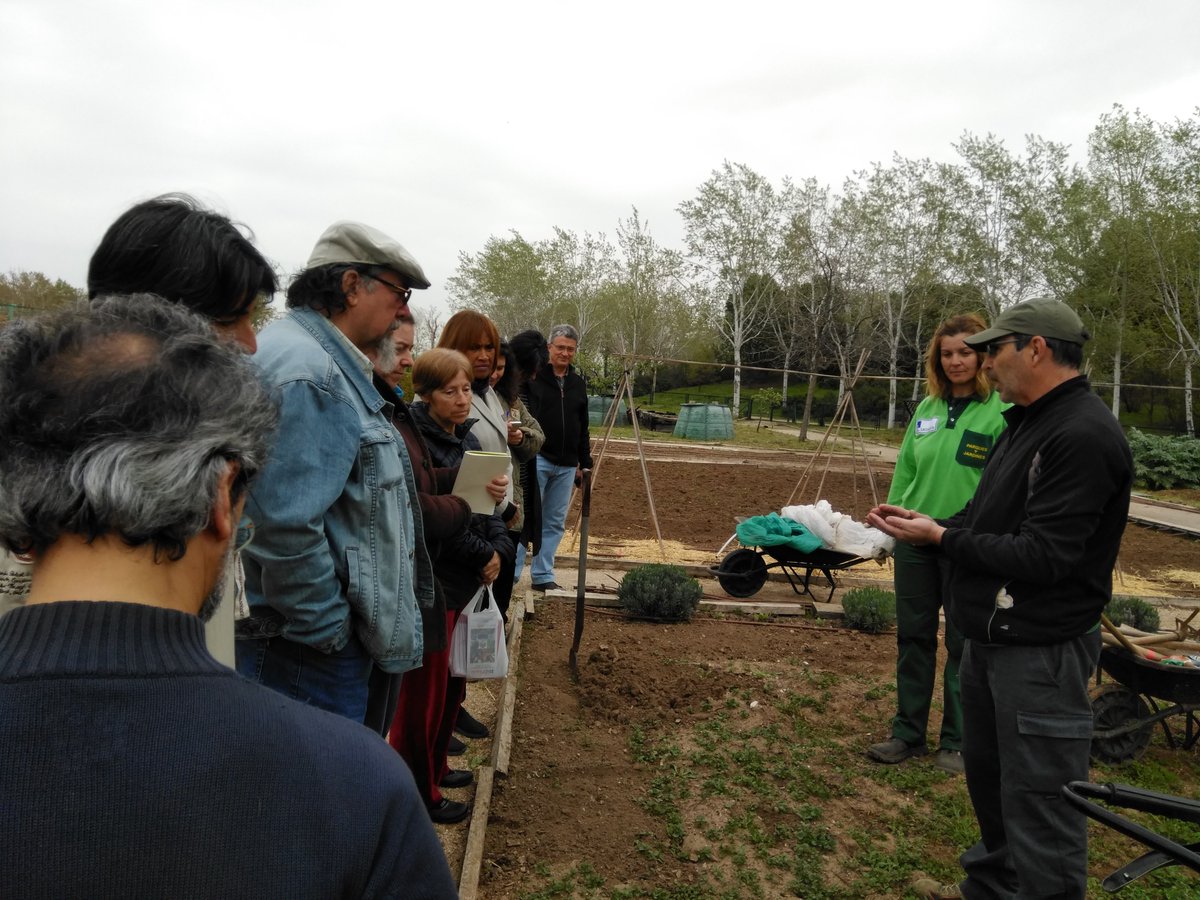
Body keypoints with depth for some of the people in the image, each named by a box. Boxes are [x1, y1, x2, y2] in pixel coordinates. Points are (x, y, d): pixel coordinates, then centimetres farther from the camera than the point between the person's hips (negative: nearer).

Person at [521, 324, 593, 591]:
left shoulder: (578, 384, 15)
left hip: (566, 466, 6)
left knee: (555, 522, 9)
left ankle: (542, 575, 17)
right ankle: (510, 573, 6)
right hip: (536, 459, -6)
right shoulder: (533, 377, -3)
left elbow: (583, 428, 20)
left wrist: (585, 463, 17)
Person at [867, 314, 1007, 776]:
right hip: (914, 539, 5)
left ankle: (956, 742, 24)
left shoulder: (1001, 412, -9)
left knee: (963, 644, 8)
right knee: (913, 637, 12)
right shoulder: (927, 408, 7)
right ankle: (908, 733, 26)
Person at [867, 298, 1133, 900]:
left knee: (1039, 808, 1)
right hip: (990, 637, 10)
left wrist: (940, 537, -16)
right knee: (988, 780, 24)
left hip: (1039, 651, -10)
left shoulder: (1083, 436, -20)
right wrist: (920, 522, 2)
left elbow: (1043, 557, -24)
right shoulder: (1026, 422, 12)